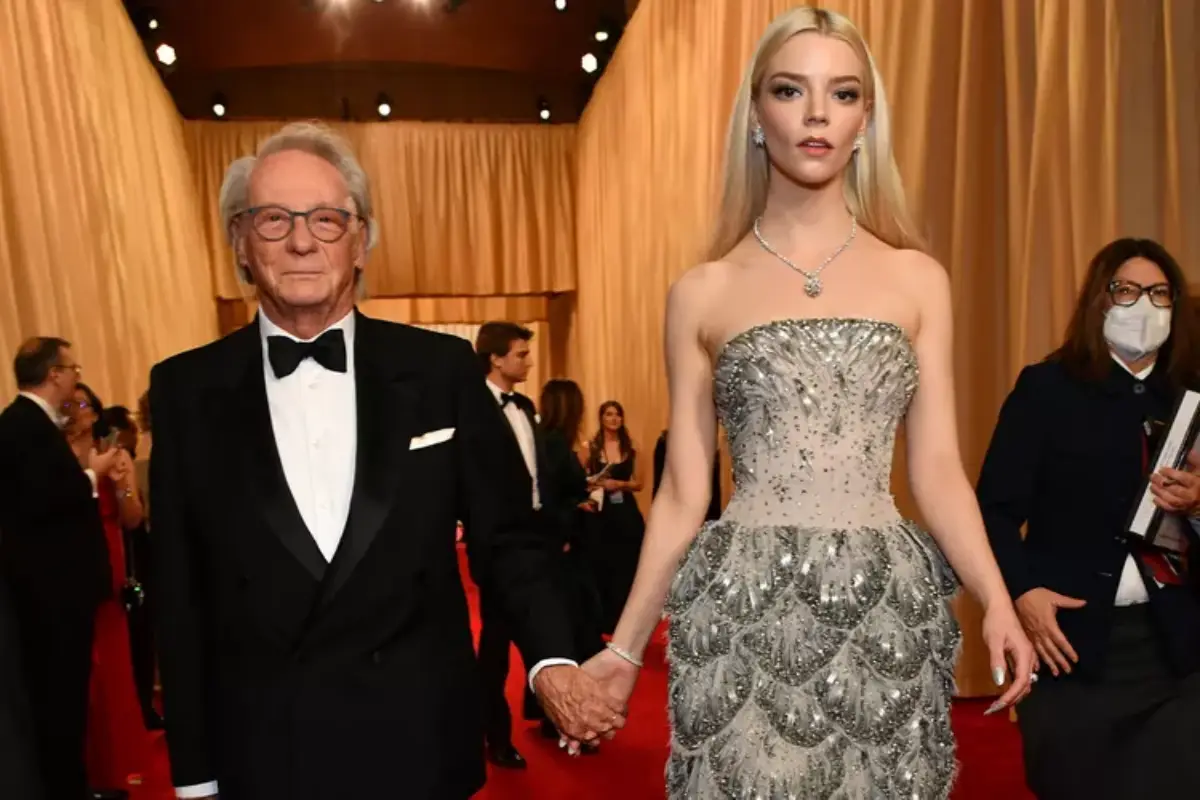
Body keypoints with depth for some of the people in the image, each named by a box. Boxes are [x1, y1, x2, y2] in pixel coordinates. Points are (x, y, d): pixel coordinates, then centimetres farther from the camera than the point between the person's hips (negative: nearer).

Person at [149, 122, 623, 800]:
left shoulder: (442, 370, -6)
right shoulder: (186, 390, -3)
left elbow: (505, 536, 0)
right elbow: (180, 598, 0)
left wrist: (550, 659, -16)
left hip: (423, 743, 0)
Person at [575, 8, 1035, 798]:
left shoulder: (918, 279, 5)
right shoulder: (702, 293, 1)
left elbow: (937, 468, 3)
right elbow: (684, 491, 2)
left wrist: (997, 599, -12)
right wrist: (625, 644, 1)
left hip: (886, 606, 2)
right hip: (745, 603, -1)